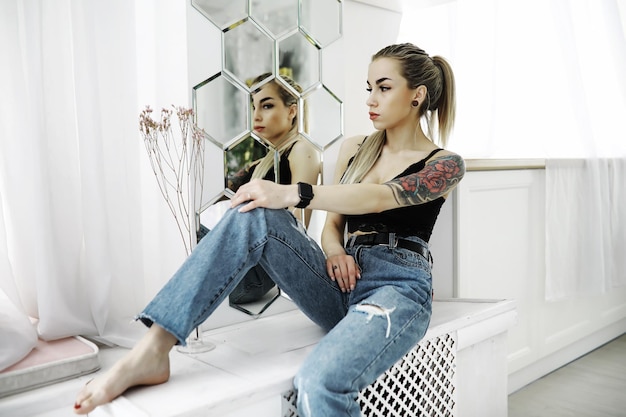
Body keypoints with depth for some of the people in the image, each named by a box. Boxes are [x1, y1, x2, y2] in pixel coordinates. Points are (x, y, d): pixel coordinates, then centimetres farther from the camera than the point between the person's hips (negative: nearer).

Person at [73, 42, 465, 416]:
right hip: (342, 279, 5)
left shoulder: (445, 164, 3)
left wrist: (290, 194, -27)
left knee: (319, 383, -37)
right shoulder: (354, 148, 18)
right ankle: (152, 351, -26)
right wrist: (333, 250, -7)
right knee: (254, 216, -24)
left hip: (397, 287, -4)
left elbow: (377, 198, -16)